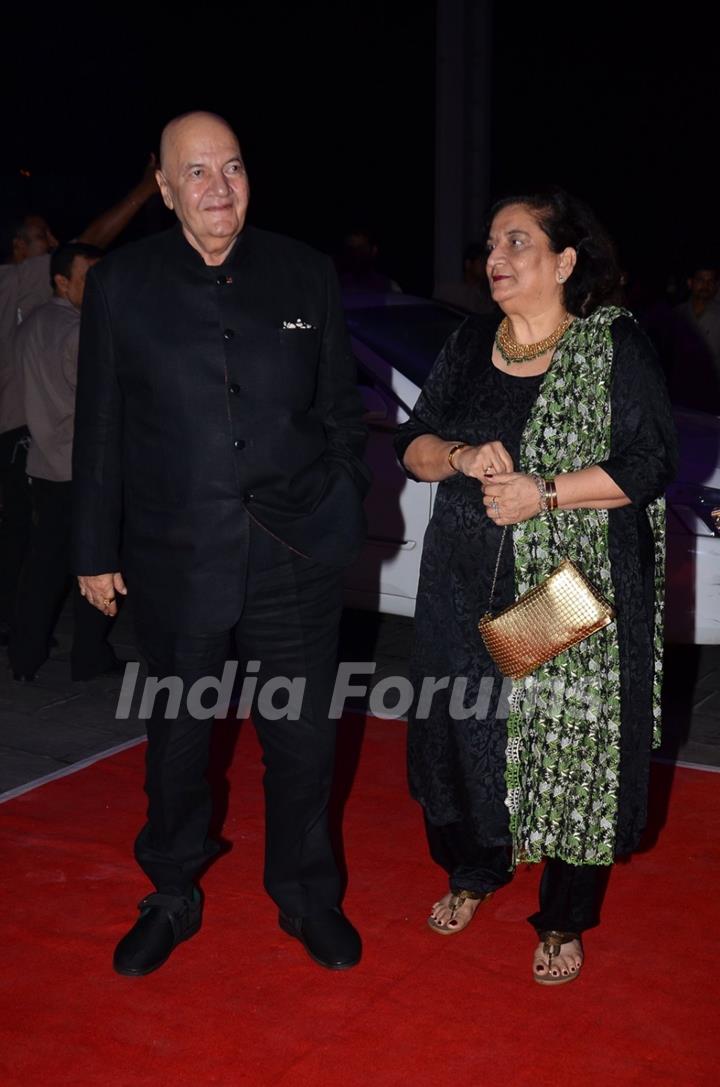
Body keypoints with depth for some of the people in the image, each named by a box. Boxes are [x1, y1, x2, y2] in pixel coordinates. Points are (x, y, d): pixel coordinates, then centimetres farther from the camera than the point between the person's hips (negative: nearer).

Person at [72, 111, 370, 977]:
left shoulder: (306, 275, 1)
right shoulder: (121, 285, -2)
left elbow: (341, 411, 7)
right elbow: (99, 430, 1)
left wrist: (344, 517, 4)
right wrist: (96, 551, 3)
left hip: (296, 559, 1)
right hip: (176, 564, 0)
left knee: (301, 740, 11)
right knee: (177, 737, 15)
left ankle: (305, 896, 34)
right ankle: (173, 898, 37)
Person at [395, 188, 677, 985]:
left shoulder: (615, 346, -6)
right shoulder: (469, 345, 9)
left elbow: (650, 464, -10)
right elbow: (414, 445, 10)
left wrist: (544, 492, -19)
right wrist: (462, 457, -12)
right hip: (469, 583, 5)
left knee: (568, 748, 3)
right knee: (465, 727, 13)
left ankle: (564, 921, 20)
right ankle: (473, 870, 37)